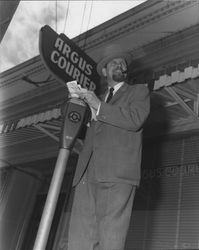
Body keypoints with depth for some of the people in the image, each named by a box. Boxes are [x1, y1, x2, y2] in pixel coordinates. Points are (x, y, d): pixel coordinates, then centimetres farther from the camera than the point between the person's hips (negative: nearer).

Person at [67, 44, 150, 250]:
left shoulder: (139, 91, 16)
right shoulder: (98, 100, 31)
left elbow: (135, 120, -5)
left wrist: (99, 106, -2)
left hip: (118, 175, -5)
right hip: (88, 175, 5)